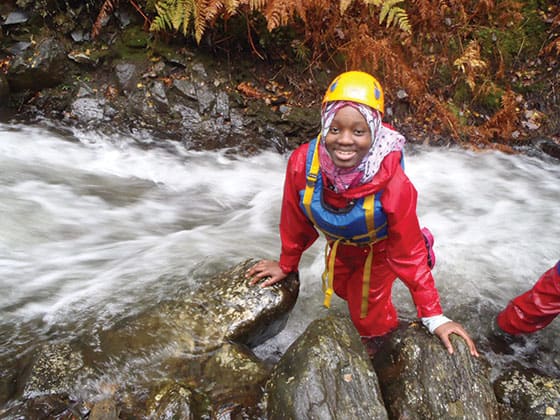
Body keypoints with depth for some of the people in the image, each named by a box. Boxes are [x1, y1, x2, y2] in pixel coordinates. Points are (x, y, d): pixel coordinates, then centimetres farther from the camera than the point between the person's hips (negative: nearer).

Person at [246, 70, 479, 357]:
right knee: (342, 289, 32)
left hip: (379, 248, -3)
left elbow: (409, 255, -27)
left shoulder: (393, 184, -41)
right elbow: (295, 222, -14)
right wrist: (286, 265, 2)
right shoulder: (302, 163, -34)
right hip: (339, 243, 4)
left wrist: (434, 317, -24)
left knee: (368, 319, 11)